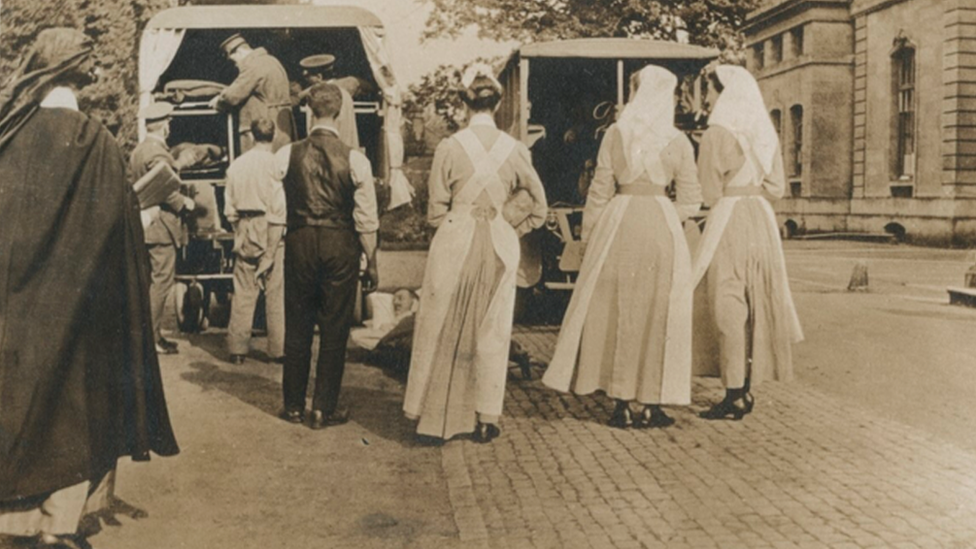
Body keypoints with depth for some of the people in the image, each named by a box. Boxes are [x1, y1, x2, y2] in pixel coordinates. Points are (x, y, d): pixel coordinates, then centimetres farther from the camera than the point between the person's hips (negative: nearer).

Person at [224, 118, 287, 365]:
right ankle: (279, 349, 5)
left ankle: (237, 348, 12)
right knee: (276, 292, 2)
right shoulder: (274, 162, -9)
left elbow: (229, 205, 10)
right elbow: (279, 205, -11)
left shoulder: (236, 164, 7)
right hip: (269, 231, -5)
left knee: (243, 291, 9)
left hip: (244, 232, 5)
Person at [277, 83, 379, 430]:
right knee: (334, 329, 7)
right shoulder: (354, 160, -8)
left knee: (297, 326, 13)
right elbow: (366, 220, -5)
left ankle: (294, 406, 23)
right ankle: (324, 410, 13)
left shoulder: (287, 156, -4)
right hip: (340, 245, -1)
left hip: (299, 242, 2)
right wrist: (372, 263, 3)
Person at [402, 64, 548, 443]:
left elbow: (436, 209, -2)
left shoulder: (449, 147, -7)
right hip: (499, 243, 2)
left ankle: (435, 416, 15)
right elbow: (539, 205, 5)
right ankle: (485, 419, 16)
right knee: (491, 331, 10)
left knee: (443, 328, 9)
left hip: (454, 240, -1)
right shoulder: (515, 149, 0)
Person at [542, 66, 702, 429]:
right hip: (663, 224, 1)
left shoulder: (616, 134, 2)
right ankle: (653, 405, 10)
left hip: (620, 222, 0)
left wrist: (588, 235, 10)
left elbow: (600, 190, 2)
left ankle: (622, 405, 8)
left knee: (618, 310, 6)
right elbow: (691, 200, 7)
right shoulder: (678, 141, 4)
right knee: (658, 313, 6)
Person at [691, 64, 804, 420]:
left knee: (728, 308, -4)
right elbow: (777, 187, 12)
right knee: (753, 306, 11)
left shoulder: (718, 133, -11)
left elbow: (710, 191, -7)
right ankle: (746, 390, 19)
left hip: (728, 221, -7)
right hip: (762, 219, 8)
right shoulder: (765, 133, 11)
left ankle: (734, 397, -2)